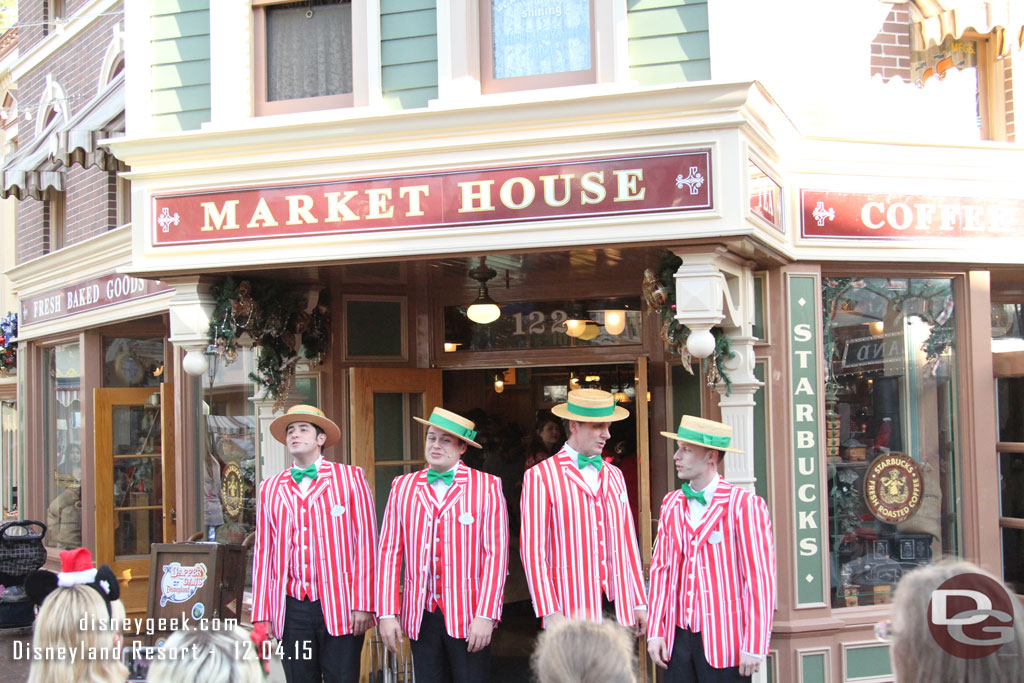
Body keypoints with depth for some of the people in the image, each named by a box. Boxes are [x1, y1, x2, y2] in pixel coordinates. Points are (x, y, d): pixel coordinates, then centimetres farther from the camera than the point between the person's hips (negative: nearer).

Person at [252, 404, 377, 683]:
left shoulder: (350, 477, 5)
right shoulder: (270, 488, 14)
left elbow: (365, 541, 0)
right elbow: (263, 552, 12)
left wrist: (362, 605, -7)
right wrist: (261, 615, 7)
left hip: (340, 608, -3)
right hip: (291, 608, 3)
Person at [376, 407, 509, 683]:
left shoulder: (487, 487, 0)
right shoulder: (403, 486, 8)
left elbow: (496, 553, -6)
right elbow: (389, 551, 5)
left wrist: (485, 616, -13)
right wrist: (386, 614, -2)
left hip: (468, 619, -2)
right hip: (420, 617, 3)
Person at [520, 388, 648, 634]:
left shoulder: (614, 475, 17)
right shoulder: (540, 476, -2)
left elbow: (628, 540, 16)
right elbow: (532, 549, -7)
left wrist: (639, 602, 12)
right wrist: (549, 613, -12)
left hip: (618, 608, 5)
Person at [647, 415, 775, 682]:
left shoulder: (745, 505, -8)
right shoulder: (671, 504, 10)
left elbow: (761, 580, -11)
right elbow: (660, 568, 10)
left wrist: (754, 647, -13)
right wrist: (655, 632, 4)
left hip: (725, 643, -5)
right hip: (678, 637, 5)